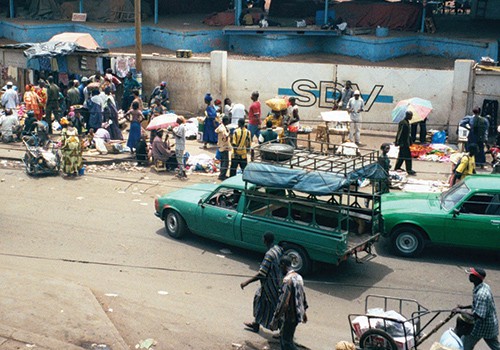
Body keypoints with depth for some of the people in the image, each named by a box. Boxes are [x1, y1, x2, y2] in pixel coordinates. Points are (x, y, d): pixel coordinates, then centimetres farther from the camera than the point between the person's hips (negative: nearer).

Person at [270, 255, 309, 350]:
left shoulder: (287, 280, -24)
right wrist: (304, 311, 29)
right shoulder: (298, 277, 5)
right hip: (298, 313, 9)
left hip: (290, 316, -9)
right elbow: (303, 295, 17)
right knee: (283, 337, 21)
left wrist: (274, 320, -22)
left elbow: (283, 302, -27)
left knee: (287, 341, 4)